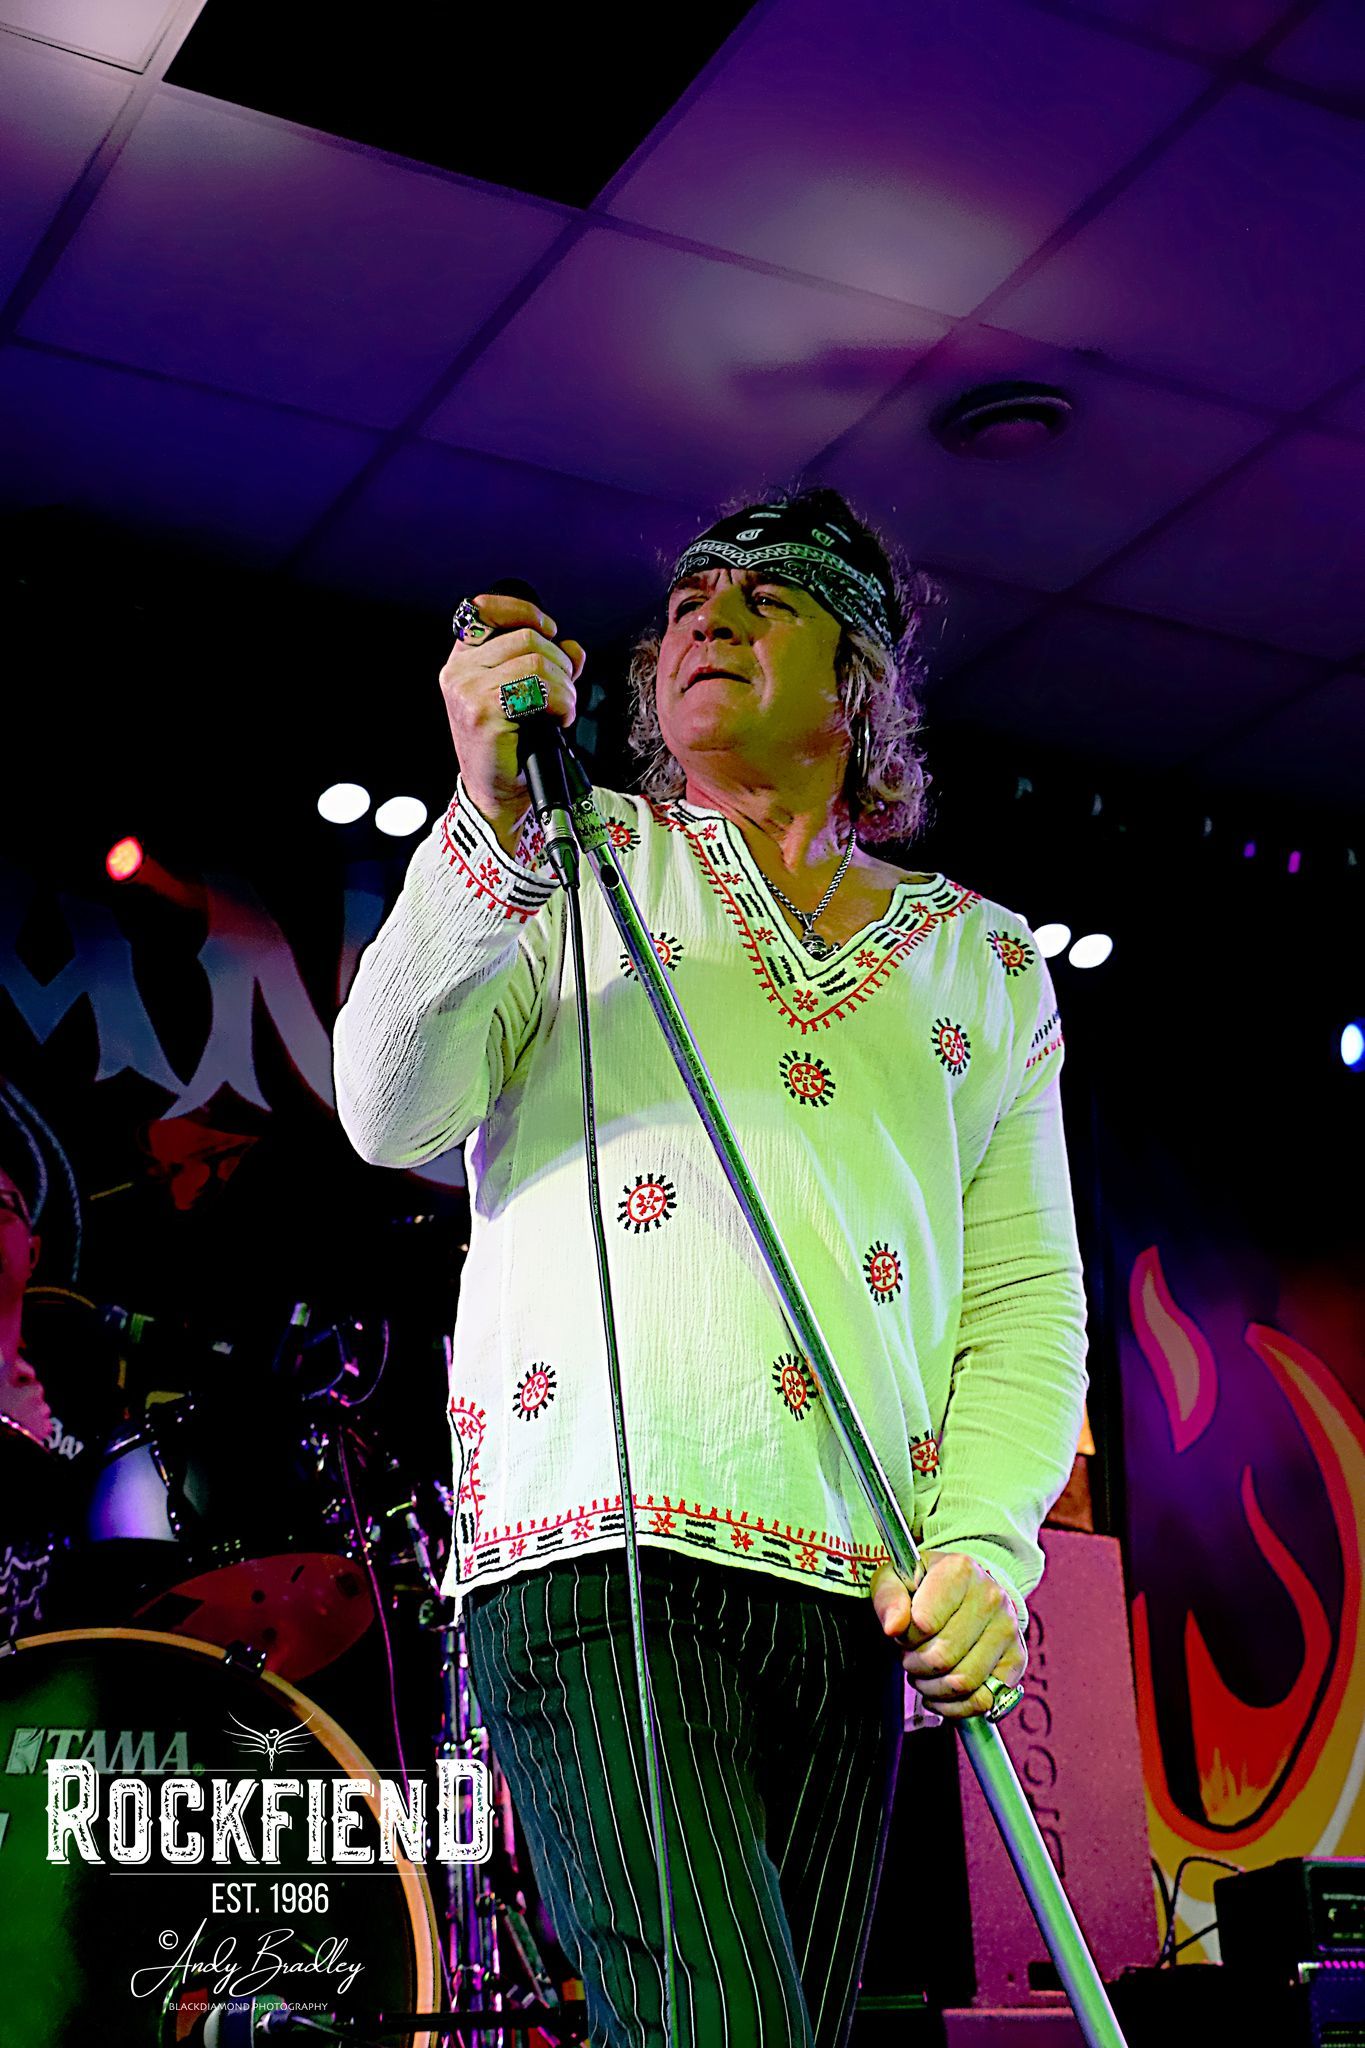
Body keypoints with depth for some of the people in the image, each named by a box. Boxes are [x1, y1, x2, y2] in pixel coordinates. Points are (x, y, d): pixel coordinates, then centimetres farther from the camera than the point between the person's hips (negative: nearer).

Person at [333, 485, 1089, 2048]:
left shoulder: (991, 962, 20)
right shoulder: (588, 852, 15)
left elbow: (1029, 1302, 14)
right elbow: (394, 1116, 0)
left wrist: (985, 1545, -4)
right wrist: (494, 818, -13)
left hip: (851, 1592, 4)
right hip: (599, 1544, -3)